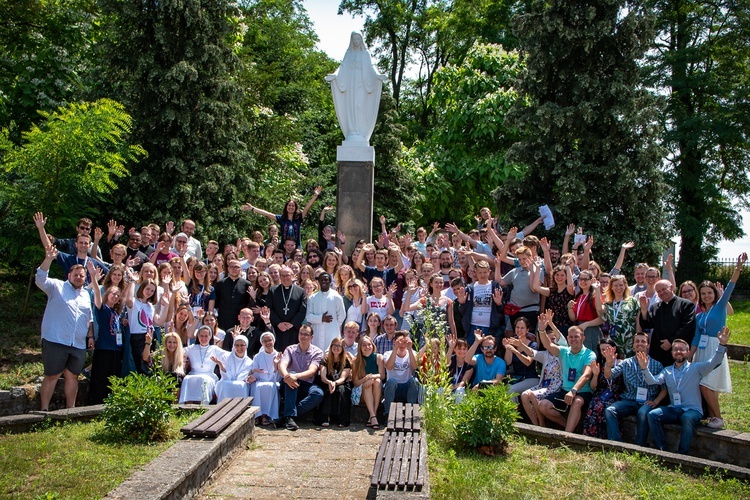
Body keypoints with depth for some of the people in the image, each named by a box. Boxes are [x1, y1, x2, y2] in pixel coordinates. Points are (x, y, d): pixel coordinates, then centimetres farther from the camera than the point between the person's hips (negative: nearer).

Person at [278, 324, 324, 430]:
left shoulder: (317, 352, 3)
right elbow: (282, 365, -12)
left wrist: (296, 376, -35)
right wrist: (286, 376, -37)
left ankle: (287, 416, -30)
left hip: (307, 386, -1)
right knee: (291, 374, -33)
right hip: (291, 386, 1)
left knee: (318, 393, -32)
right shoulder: (290, 349, 7)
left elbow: (312, 371, -14)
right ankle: (290, 416, -40)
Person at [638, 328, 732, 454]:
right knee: (652, 415, -21)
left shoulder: (695, 368, 5)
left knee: (687, 418, -37)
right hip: (673, 409, 4)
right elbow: (653, 381, 1)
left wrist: (722, 344, -26)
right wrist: (644, 368, -18)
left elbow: (714, 363, -11)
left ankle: (682, 453, -26)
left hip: (692, 410, -3)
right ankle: (662, 451, -17)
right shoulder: (667, 370, 16)